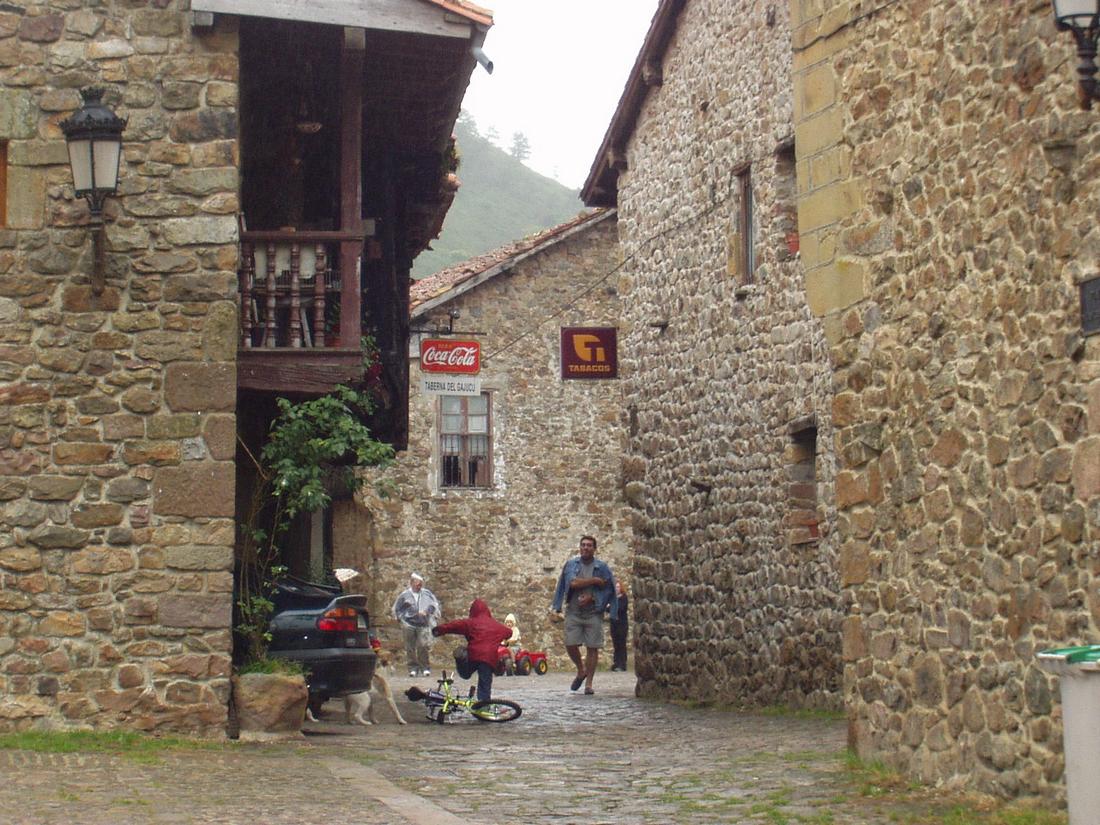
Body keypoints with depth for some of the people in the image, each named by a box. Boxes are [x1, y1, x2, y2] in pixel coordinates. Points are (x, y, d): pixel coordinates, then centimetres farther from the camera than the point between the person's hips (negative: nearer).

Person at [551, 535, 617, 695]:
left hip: (593, 611, -1)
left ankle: (589, 683, 4)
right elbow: (573, 582, -10)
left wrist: (591, 598, -11)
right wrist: (594, 580, -9)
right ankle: (581, 670, 23)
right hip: (573, 611, 1)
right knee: (570, 645, -4)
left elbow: (607, 590, 2)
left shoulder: (602, 567, 5)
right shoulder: (571, 564, 7)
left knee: (592, 647, -3)